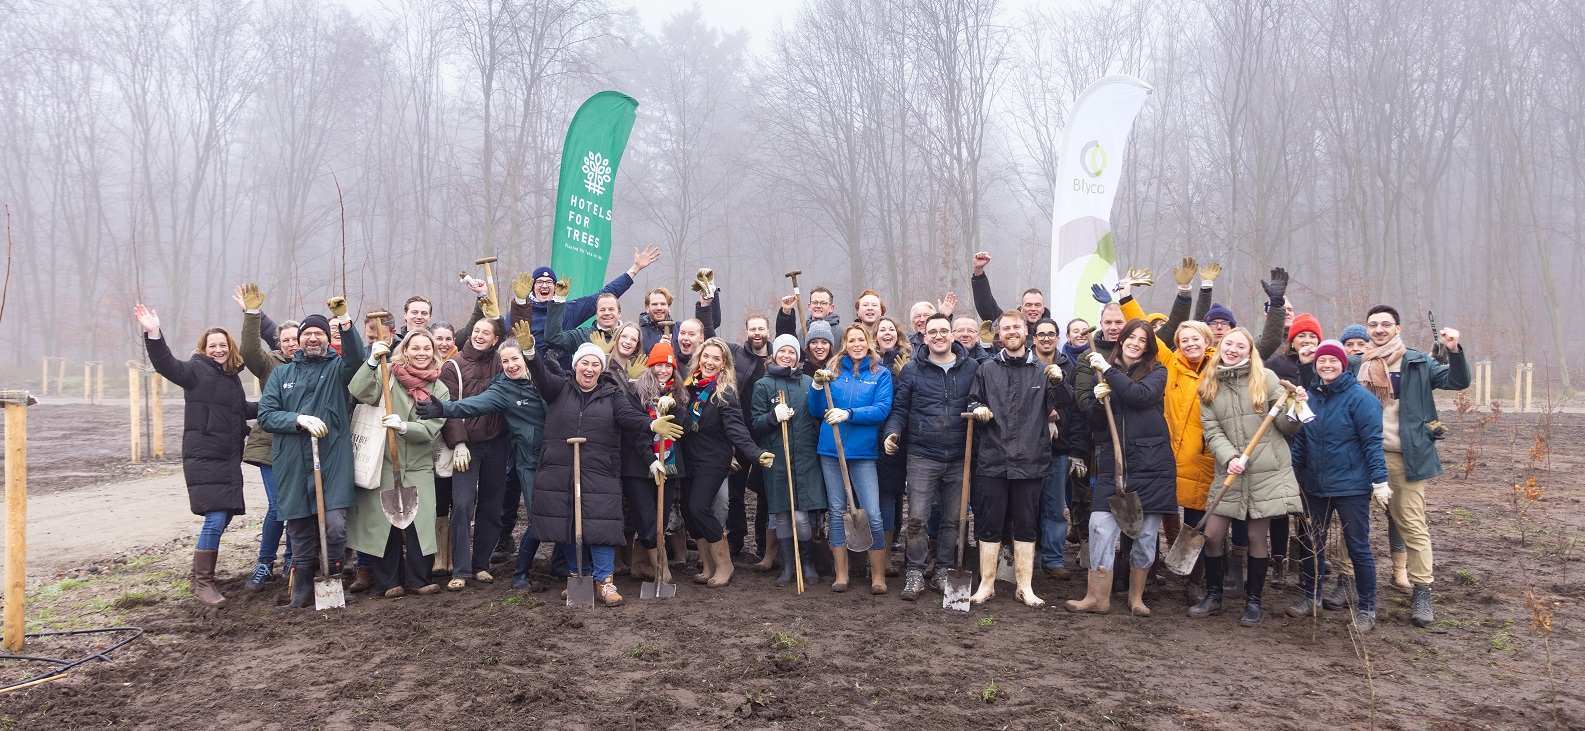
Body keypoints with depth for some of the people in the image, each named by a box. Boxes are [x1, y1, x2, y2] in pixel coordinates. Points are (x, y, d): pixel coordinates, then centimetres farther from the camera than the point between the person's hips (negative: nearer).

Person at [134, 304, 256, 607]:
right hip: (204, 458, -8)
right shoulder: (197, 369, -3)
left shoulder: (231, 375, 18)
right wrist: (153, 334, -36)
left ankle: (200, 576, 24)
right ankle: (203, 584, -2)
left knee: (223, 518, 10)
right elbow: (167, 365, -23)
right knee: (215, 520, -12)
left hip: (229, 459, 8)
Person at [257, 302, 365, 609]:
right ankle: (301, 591, 21)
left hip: (333, 461, -2)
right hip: (292, 465, 2)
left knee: (335, 526, -12)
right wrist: (300, 419, -11)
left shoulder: (337, 367, 9)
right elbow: (266, 414, 7)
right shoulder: (282, 373, 16)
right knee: (300, 533, 7)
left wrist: (345, 322, -31)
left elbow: (356, 358, -16)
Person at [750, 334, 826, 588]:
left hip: (805, 458, 0)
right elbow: (754, 424, 0)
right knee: (781, 515, 4)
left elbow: (819, 417, 16)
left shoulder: (808, 382, 10)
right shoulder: (763, 385, 5)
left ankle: (808, 562, 15)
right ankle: (787, 565, 19)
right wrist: (773, 416, -15)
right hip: (776, 458, 0)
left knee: (800, 516, -6)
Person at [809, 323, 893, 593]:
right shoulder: (832, 369, 8)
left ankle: (878, 576, 7)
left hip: (863, 452, -2)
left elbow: (882, 409, -9)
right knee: (837, 512, 8)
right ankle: (841, 575, 17)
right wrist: (818, 386, -11)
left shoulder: (880, 374, 3)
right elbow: (816, 410, 6)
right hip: (831, 450, 2)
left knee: (873, 515, -7)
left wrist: (848, 414, -20)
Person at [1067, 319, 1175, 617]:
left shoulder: (1156, 371, 5)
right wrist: (1099, 400, -9)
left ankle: (1136, 597, 21)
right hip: (1113, 462, 2)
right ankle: (1097, 597, 4)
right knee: (1101, 526, -8)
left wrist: (1108, 370, -14)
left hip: (1151, 463, -1)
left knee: (1146, 533, 5)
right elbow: (1096, 423, 10)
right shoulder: (1104, 372, 11)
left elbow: (1140, 396, -17)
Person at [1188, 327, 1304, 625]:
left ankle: (1253, 601, 20)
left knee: (1256, 536, 4)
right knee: (1211, 535, 1)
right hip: (1229, 473, 2)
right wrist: (1229, 457, -15)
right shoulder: (1209, 386, 7)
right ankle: (1213, 597, 20)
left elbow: (1285, 426, 1)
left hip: (1267, 471, -2)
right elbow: (1212, 430, 1)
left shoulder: (1266, 378, 0)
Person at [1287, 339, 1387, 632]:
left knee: (1358, 547, 4)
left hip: (1351, 487, -6)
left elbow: (1372, 442, -13)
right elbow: (1300, 441, 13)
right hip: (1315, 486, 6)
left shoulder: (1360, 397, -11)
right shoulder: (1310, 397, 7)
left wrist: (1380, 480, -17)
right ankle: (1310, 597, 30)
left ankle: (1365, 609, 17)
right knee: (1310, 542, 14)